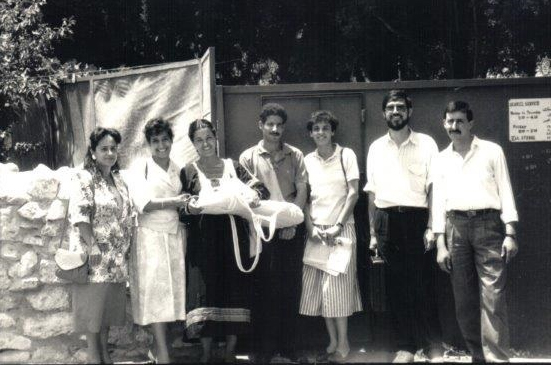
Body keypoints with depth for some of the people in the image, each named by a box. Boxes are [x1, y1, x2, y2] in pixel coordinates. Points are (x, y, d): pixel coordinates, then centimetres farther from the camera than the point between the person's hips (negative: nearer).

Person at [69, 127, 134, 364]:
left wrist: (127, 247, 10)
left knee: (109, 306, 11)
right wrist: (93, 246, -22)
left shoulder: (119, 181, 15)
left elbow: (128, 216, 18)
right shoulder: (85, 178, -8)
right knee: (94, 304, 0)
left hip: (117, 258, 7)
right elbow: (79, 214, -17)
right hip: (96, 256, -7)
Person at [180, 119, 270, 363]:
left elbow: (260, 188, 3)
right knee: (206, 290, -3)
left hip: (234, 236, 2)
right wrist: (189, 208, -21)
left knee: (235, 289, 3)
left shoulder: (233, 166, 8)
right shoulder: (189, 172, 4)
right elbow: (182, 207, 0)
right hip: (204, 240, -2)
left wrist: (254, 195, -18)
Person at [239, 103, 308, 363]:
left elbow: (302, 192, 4)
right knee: (265, 289, 2)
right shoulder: (248, 157, 4)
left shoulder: (295, 156, 8)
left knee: (291, 288, 5)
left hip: (292, 230, 2)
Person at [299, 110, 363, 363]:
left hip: (341, 227, -3)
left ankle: (343, 343, 5)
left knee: (337, 284, -4)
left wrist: (338, 225, -12)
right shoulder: (308, 160, 9)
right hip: (316, 229, 4)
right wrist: (311, 227, -5)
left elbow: (353, 193, -5)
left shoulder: (346, 155, -1)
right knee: (318, 286, 3)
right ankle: (332, 341, 13)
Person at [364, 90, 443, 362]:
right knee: (395, 287, 6)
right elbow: (372, 193, 13)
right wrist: (373, 232, 9)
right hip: (387, 221, 3)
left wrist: (431, 227, -11)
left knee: (423, 286, -2)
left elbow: (433, 188, -2)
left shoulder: (426, 143, 2)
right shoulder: (376, 148, 12)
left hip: (416, 218, -3)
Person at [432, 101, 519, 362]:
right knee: (463, 300, 6)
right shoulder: (441, 160, 13)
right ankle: (478, 355, 17)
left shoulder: (491, 151, 4)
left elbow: (505, 193, 2)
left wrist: (510, 234, -7)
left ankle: (497, 358, -5)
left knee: (492, 298, -8)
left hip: (488, 225, -3)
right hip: (456, 227, 3)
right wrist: (441, 244, 4)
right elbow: (438, 202, 11)